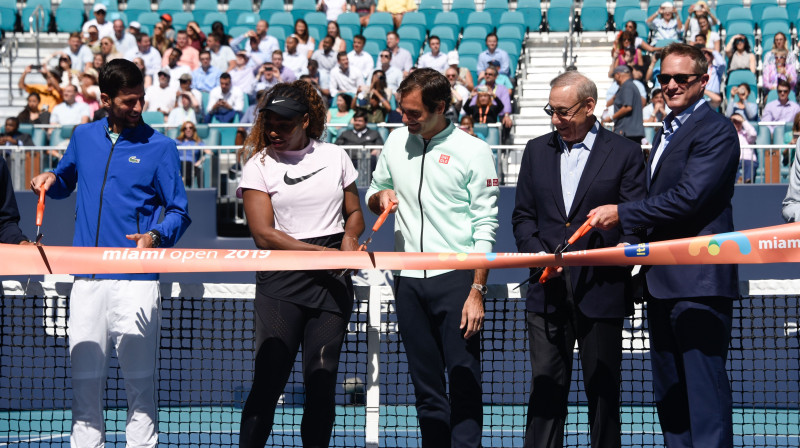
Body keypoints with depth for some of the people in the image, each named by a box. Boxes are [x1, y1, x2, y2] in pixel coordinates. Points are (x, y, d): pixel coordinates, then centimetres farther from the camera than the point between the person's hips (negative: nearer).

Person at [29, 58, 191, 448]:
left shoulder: (159, 147, 2)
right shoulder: (83, 137, 13)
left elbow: (179, 211, 2)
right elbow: (66, 182, 29)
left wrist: (156, 237, -18)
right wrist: (50, 180, 6)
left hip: (136, 280, -3)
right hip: (86, 279, 4)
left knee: (139, 379, -3)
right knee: (85, 379, 5)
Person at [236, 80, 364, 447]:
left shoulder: (335, 156, 10)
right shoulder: (259, 164, 1)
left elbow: (354, 213, 21)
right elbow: (263, 234, -7)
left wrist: (350, 237, -2)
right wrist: (321, 252, -14)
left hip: (332, 282, 3)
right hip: (280, 281, -3)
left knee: (322, 381, 2)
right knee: (268, 379, -10)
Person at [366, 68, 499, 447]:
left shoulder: (473, 151, -3)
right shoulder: (397, 141, 12)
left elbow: (484, 228, -5)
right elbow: (373, 195, 25)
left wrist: (477, 291, -13)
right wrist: (381, 196, 0)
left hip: (456, 279, -5)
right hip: (408, 280, 5)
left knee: (464, 380, -8)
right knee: (425, 385, 7)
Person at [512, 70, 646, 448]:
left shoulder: (624, 154, 2)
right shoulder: (536, 151, 13)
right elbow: (523, 215, 14)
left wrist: (626, 248, -20)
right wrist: (538, 253, -4)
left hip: (601, 289, -3)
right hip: (548, 290, 3)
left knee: (603, 388, 4)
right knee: (545, 386, 3)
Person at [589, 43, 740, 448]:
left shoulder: (715, 130, -10)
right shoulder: (666, 131, 21)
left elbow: (688, 198, -20)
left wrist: (622, 214, -13)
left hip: (698, 279, -10)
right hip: (663, 280, 10)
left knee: (704, 388, -11)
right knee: (669, 393, 12)